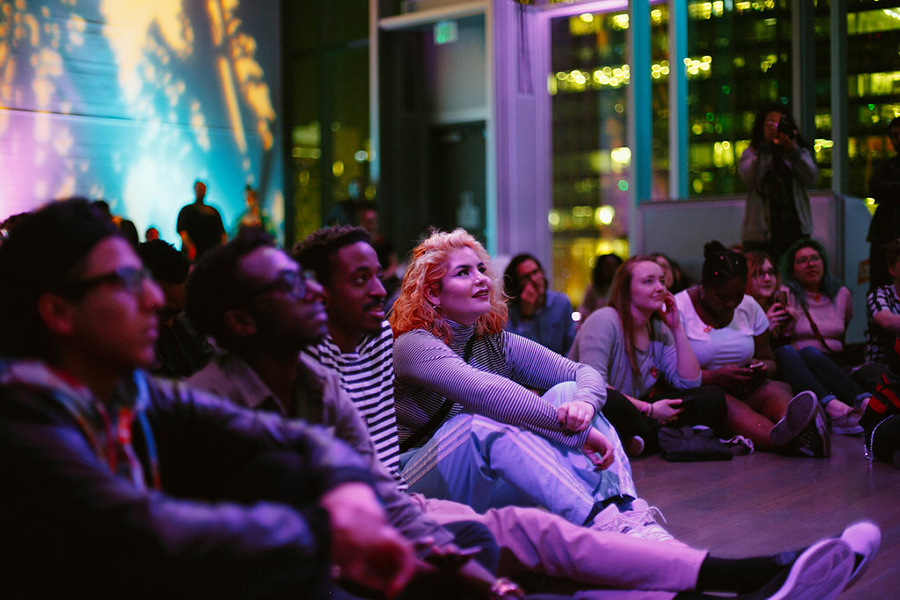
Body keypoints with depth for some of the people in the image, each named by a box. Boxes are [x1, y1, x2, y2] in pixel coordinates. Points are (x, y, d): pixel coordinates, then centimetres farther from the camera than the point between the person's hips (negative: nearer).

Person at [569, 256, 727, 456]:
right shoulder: (604, 321, -13)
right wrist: (649, 409, -23)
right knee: (611, 401, -43)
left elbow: (690, 383, 4)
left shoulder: (660, 330, 10)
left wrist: (677, 328, -1)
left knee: (712, 398, -7)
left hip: (634, 413, 7)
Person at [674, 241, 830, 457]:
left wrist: (763, 368, -7)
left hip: (745, 391, 5)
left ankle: (790, 423, -65)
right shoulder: (678, 308, -5)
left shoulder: (750, 307, 12)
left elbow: (769, 360, 18)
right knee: (718, 400, -38)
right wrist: (715, 377, -23)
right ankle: (782, 438, -66)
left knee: (777, 388, -27)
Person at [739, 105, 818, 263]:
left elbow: (811, 178, -2)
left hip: (796, 229, 2)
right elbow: (750, 178, -13)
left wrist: (793, 150, -14)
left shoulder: (800, 151, 15)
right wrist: (766, 145, -15)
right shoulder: (752, 153, 8)